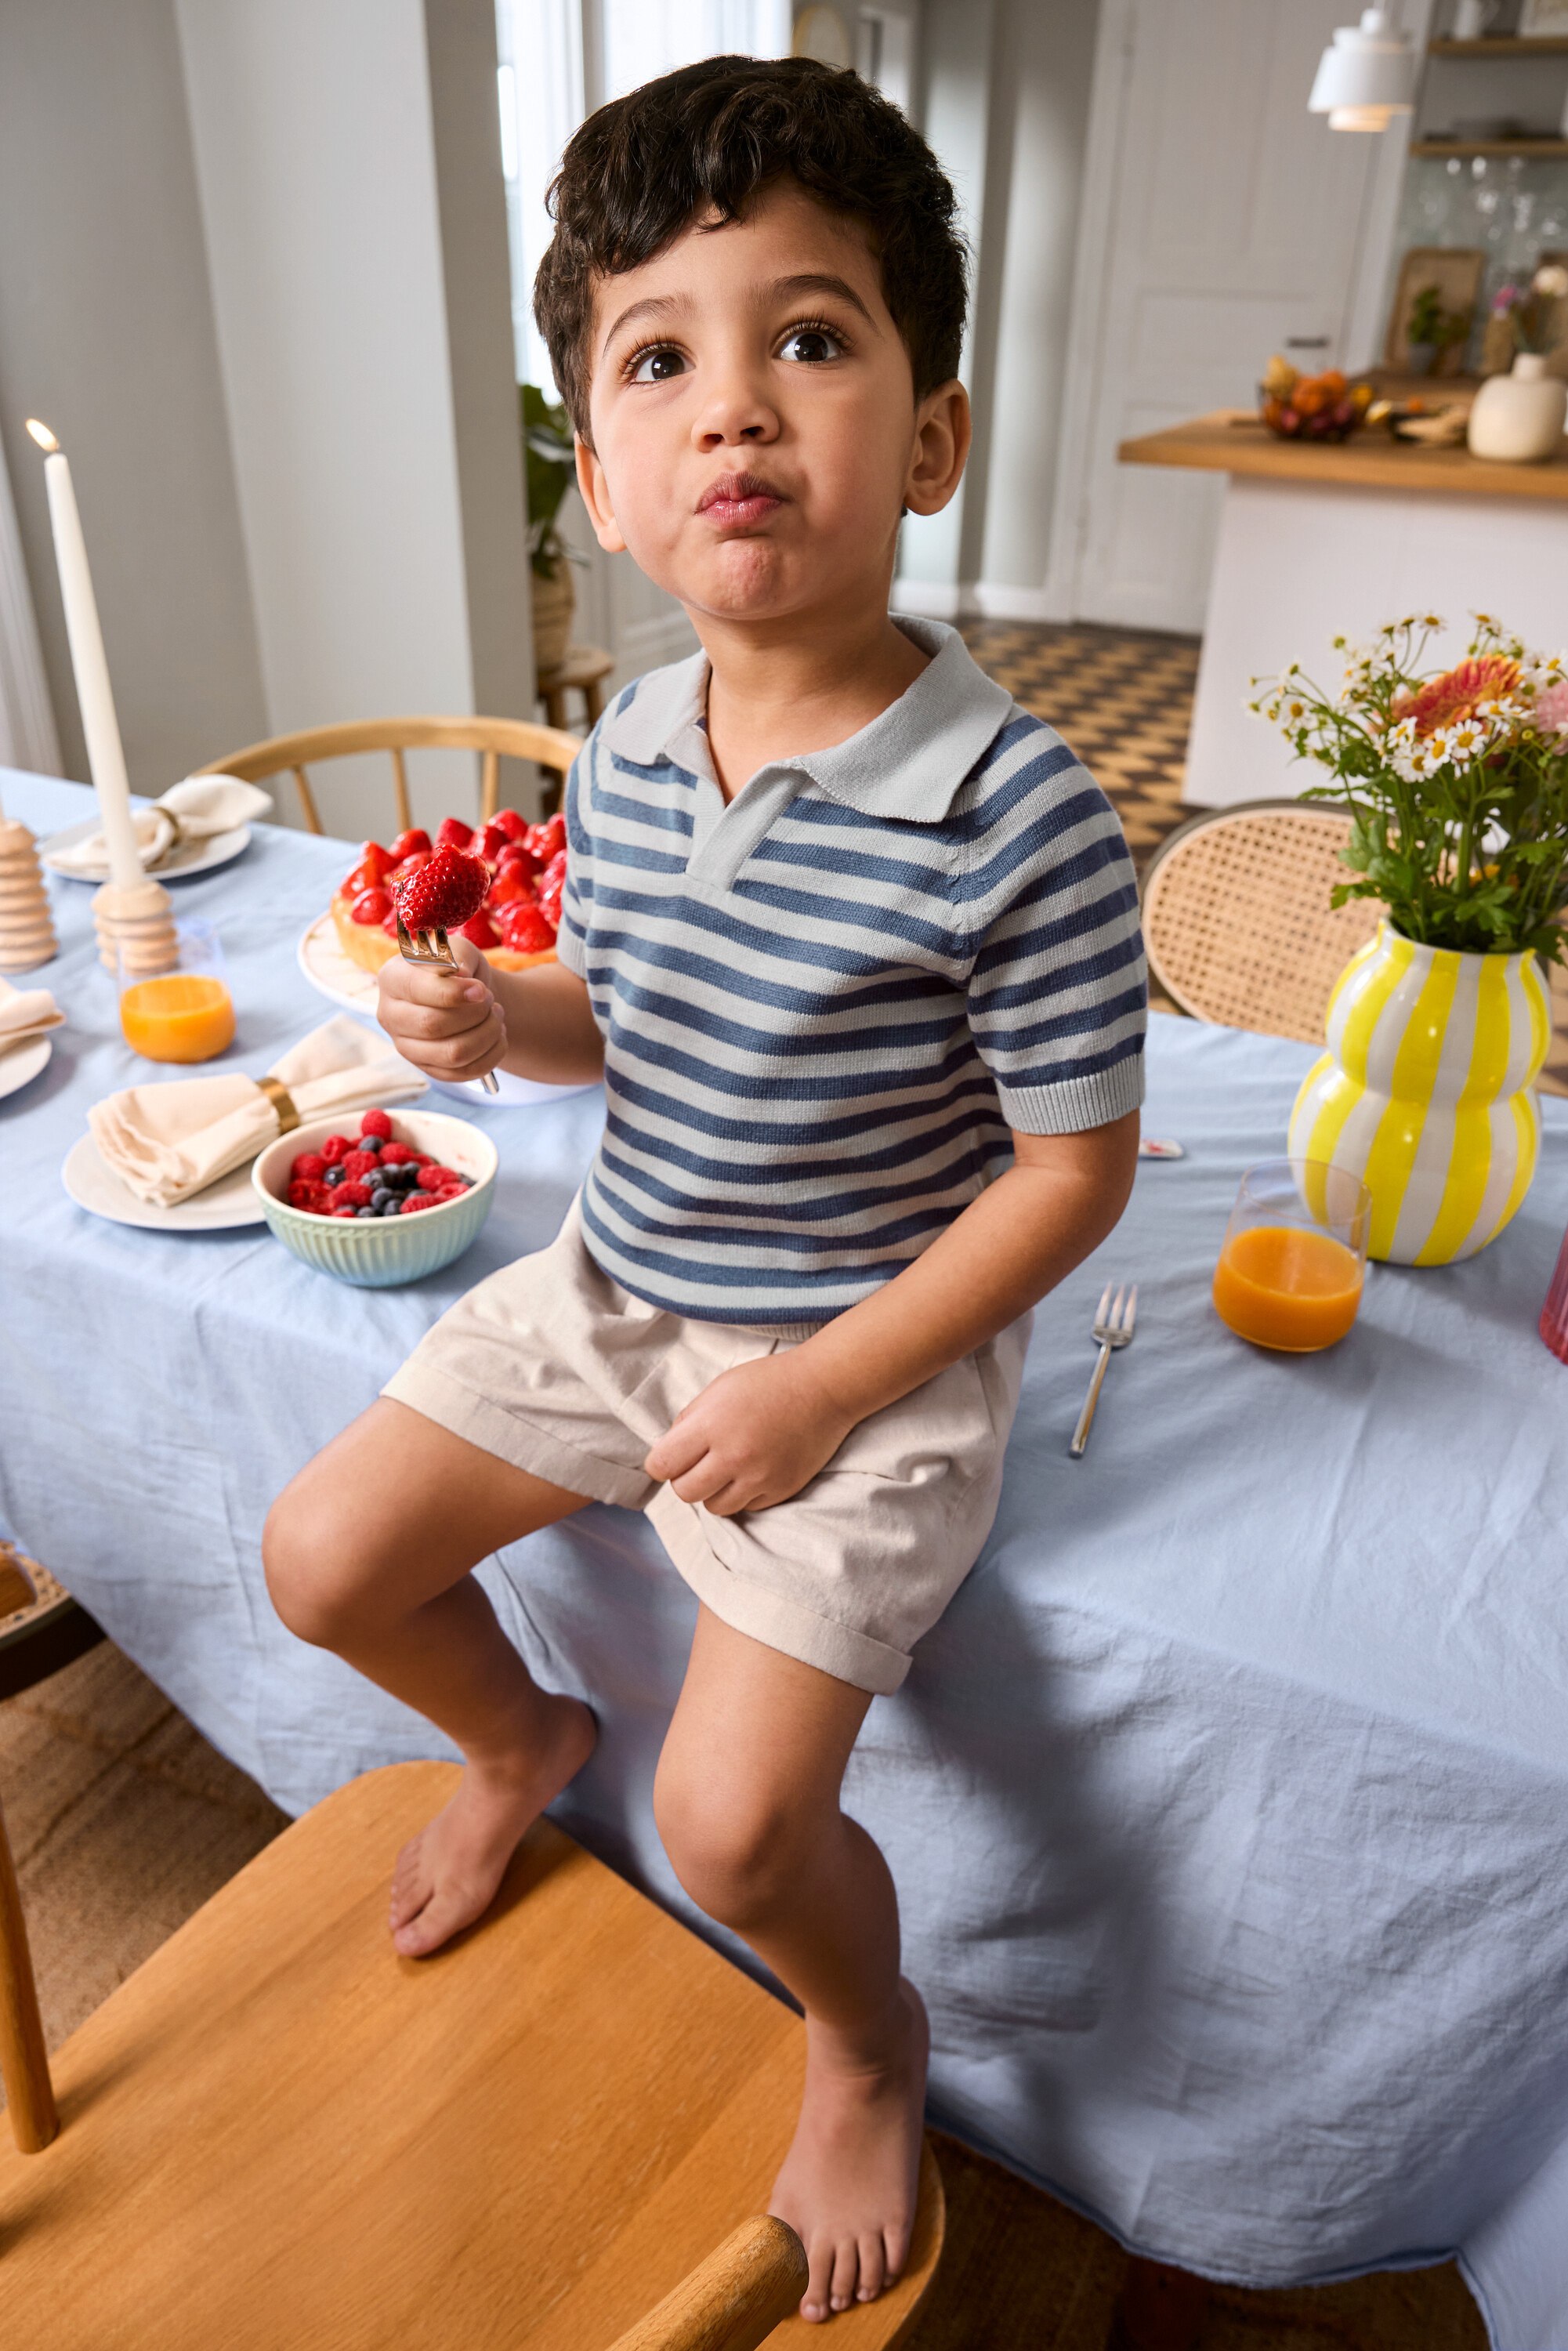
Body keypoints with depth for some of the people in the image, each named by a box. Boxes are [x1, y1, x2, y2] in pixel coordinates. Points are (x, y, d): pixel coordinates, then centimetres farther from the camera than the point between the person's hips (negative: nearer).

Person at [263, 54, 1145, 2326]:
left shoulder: (1018, 815, -23)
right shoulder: (627, 755, -4)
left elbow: (1076, 1166, -17)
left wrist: (824, 1388, -19)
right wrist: (499, 1020, -11)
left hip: (871, 1350, -6)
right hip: (615, 1286, 7)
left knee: (733, 1816, -13)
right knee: (321, 1561, 8)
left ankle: (869, 2043, 26)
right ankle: (524, 1740, 42)